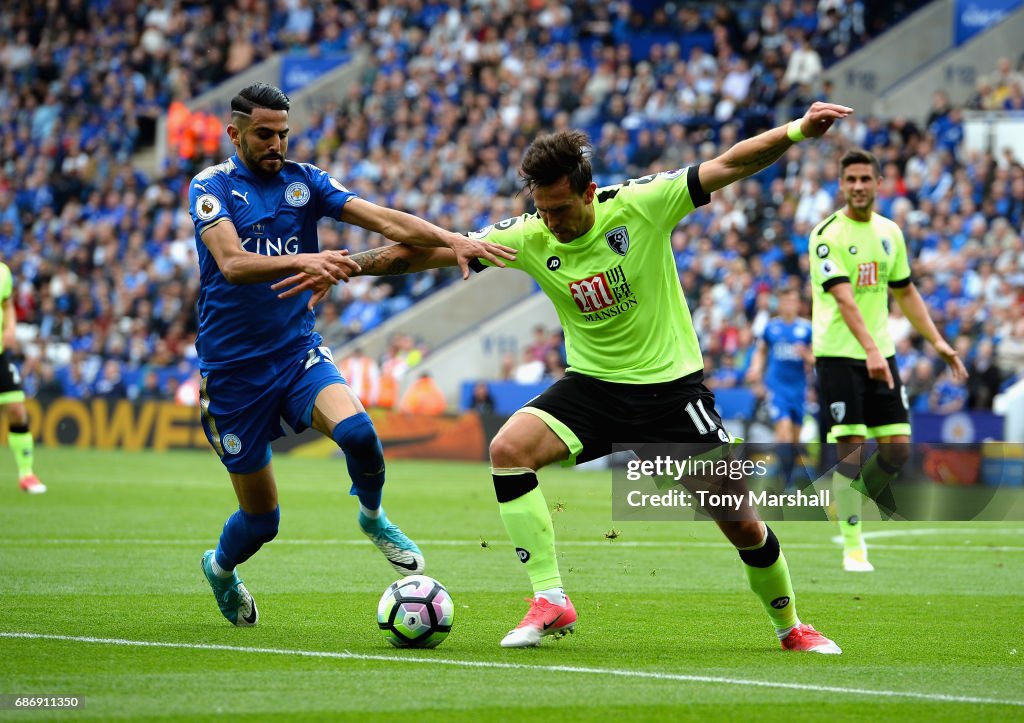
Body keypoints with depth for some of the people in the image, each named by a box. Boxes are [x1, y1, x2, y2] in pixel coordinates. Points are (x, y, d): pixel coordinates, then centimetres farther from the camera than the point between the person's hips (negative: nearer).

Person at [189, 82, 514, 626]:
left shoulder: (304, 181, 3)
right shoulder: (211, 187, -8)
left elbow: (384, 220, -7)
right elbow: (233, 264, -25)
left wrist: (451, 239, -23)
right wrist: (303, 262, -42)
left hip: (297, 351, 3)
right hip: (232, 368, -3)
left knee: (356, 430, -30)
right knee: (260, 519, 3)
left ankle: (372, 516, 2)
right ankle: (220, 567, 38)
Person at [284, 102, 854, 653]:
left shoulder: (641, 205, -16)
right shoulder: (530, 238, -9)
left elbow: (731, 165, -16)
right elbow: (427, 250, -8)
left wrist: (797, 131, -30)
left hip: (672, 386, -2)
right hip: (593, 385, 3)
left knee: (743, 525, -3)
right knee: (508, 448, -24)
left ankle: (791, 627, 26)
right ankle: (550, 601, -18)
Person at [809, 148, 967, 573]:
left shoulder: (890, 233, 9)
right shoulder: (827, 235, -12)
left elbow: (905, 292, 20)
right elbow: (844, 299, -23)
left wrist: (937, 342, 13)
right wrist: (870, 350, -35)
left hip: (881, 353, 6)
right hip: (838, 353, -6)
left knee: (897, 450, 2)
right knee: (851, 448, -10)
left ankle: (847, 501, 28)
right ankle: (853, 548, -3)